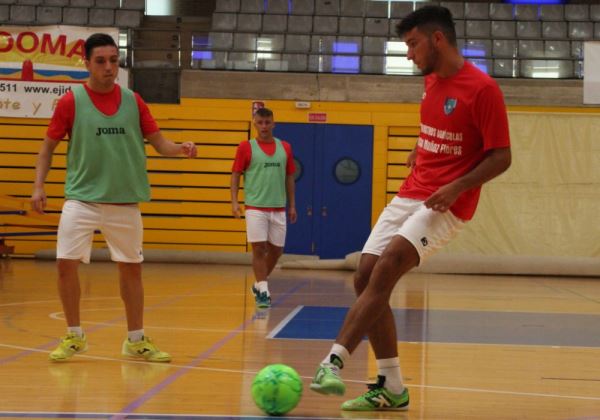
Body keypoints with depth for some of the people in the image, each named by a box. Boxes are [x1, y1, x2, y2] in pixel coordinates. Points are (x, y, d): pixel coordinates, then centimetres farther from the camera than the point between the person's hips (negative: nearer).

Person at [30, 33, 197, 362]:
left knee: (131, 268, 8)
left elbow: (159, 143, 5)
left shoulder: (133, 101, 3)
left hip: (125, 202, 2)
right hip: (82, 199, -2)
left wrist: (181, 148, -16)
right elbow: (48, 147, 3)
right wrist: (39, 186, -8)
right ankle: (74, 336, 9)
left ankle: (136, 340, 23)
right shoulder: (71, 101, -4)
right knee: (66, 263, -10)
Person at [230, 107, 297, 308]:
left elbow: (289, 177, 14)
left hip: (278, 208, 4)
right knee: (259, 249, -8)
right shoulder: (246, 147, -1)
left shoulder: (285, 147, 9)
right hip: (255, 207, -4)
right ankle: (263, 292, -2)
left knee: (276, 250, 9)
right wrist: (234, 201, -12)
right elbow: (235, 175, 0)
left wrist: (292, 205, 10)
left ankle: (259, 284, 29)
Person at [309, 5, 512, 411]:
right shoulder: (432, 81, 12)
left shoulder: (482, 89, -13)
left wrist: (456, 187, -25)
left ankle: (334, 362, -29)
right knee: (365, 278, -1)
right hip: (410, 194, 8)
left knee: (386, 268, -26)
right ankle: (392, 388, 6)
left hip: (446, 204, -8)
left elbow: (501, 157, -13)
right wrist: (419, 151, 12)